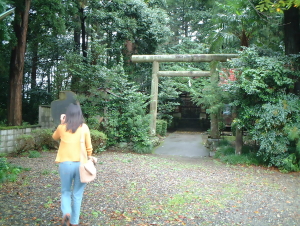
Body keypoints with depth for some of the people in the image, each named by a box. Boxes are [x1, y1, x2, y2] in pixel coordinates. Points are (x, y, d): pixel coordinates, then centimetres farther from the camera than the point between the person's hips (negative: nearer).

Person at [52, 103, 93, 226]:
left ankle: (66, 213, -8)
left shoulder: (62, 127, -1)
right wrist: (89, 158, 17)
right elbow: (89, 146, 2)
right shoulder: (84, 127, -3)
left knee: (66, 192, 16)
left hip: (65, 164, 0)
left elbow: (55, 137, 21)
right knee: (77, 194, 12)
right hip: (80, 164, 0)